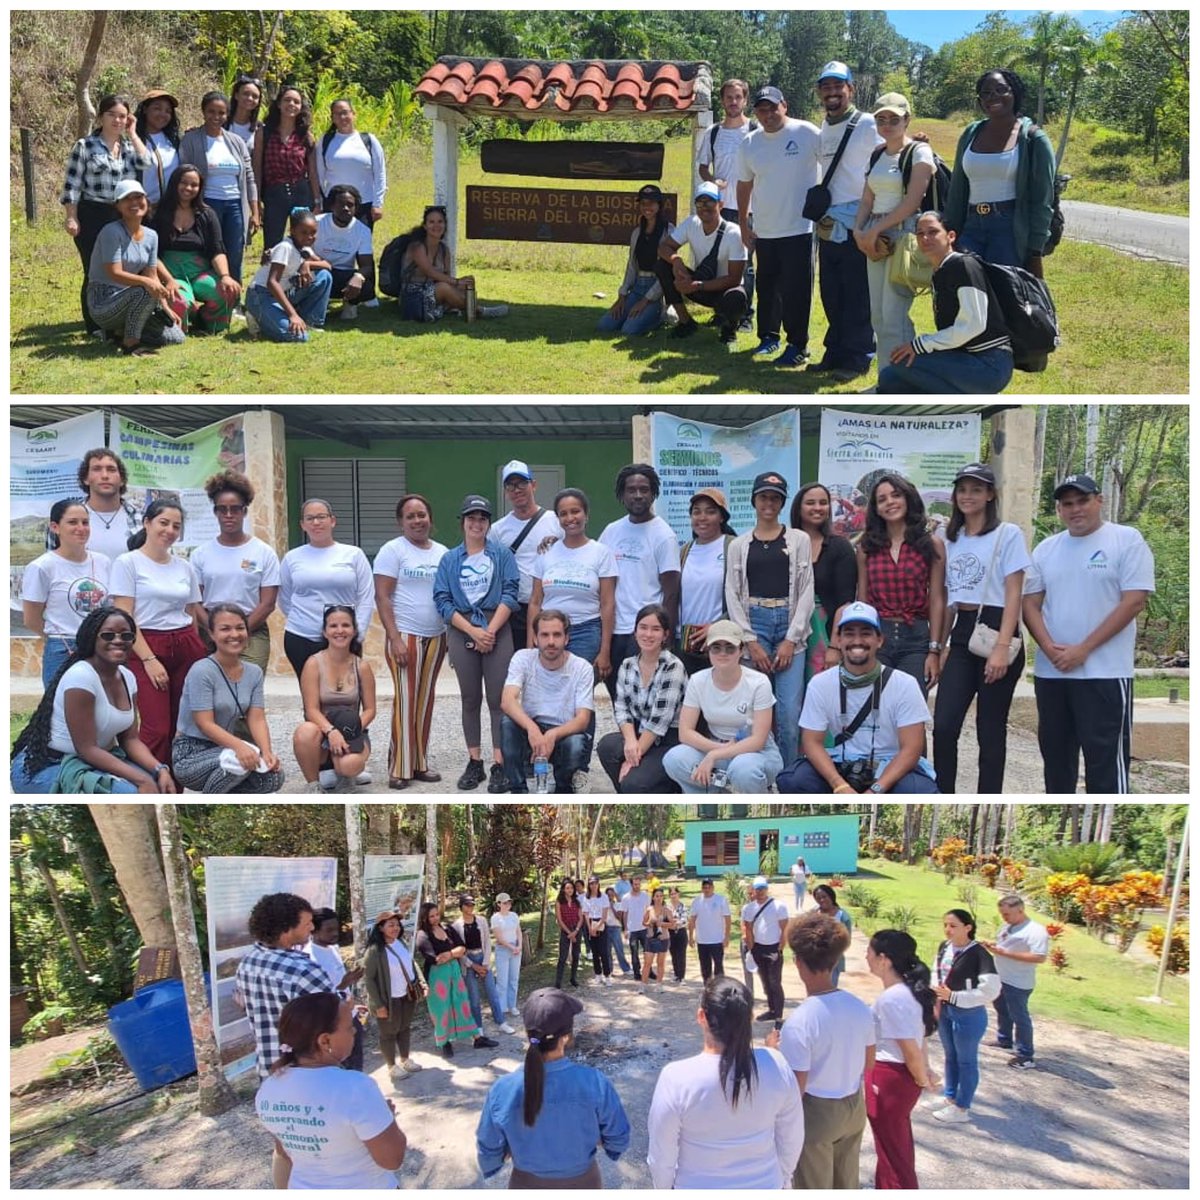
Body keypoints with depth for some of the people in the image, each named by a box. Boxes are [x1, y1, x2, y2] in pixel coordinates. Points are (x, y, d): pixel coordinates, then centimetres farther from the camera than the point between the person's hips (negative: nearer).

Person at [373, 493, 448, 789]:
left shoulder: (442, 552, 12)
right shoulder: (392, 550, -3)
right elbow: (382, 597, -8)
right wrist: (395, 638, -16)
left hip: (436, 637, 5)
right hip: (405, 636, -5)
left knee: (425, 700, 8)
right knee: (406, 700, -5)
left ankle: (420, 763, 16)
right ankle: (399, 769, 1)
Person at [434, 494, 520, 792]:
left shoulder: (502, 554, 4)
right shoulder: (449, 559, 7)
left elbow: (510, 593, -4)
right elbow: (442, 601, 1)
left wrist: (490, 631, -13)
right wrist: (473, 631, -10)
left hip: (498, 631, -2)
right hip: (461, 632, 2)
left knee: (498, 699, -3)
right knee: (470, 699, 7)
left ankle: (499, 766, 0)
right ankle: (475, 764, 13)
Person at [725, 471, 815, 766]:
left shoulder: (799, 540, 6)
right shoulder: (738, 545, 8)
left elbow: (806, 592, 1)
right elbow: (732, 595, 3)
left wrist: (791, 640, -7)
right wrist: (751, 641, -6)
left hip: (789, 625, -1)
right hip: (753, 624, 1)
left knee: (789, 712, -6)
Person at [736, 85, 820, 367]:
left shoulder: (807, 133, -8)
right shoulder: (750, 143, 6)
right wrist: (743, 225, 15)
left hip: (799, 228, -5)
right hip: (764, 231, 5)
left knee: (796, 290, -2)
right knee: (767, 288, 13)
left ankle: (798, 345, 6)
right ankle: (768, 336, 27)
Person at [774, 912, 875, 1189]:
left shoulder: (799, 1022, -28)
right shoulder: (860, 1007, -9)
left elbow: (795, 1090, -22)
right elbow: (868, 1065, 5)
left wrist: (774, 1051, -8)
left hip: (817, 1113, -5)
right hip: (854, 1107, 5)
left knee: (814, 1189, 16)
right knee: (847, 1186, 24)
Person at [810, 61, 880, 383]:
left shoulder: (868, 125, -7)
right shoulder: (823, 130, 15)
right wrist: (821, 213, 14)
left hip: (857, 224, -7)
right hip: (829, 225, 7)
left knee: (857, 296, -3)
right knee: (831, 294, 12)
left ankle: (856, 359, 5)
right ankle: (836, 354, 22)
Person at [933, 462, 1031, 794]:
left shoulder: (1008, 534, -3)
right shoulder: (949, 538, 14)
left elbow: (1013, 596, -9)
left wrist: (1002, 647, -18)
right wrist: (940, 646, 15)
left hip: (995, 630, -5)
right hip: (961, 634, 5)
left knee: (989, 730, 1)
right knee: (943, 726, -4)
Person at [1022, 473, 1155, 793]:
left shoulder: (1127, 540, -4)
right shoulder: (1045, 549, 11)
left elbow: (1134, 601, -11)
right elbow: (1030, 603, 10)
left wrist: (1083, 649, -14)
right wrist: (1049, 647, -9)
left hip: (1105, 672, -5)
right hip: (1050, 672, 6)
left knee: (1106, 757, -3)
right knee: (1055, 754, 14)